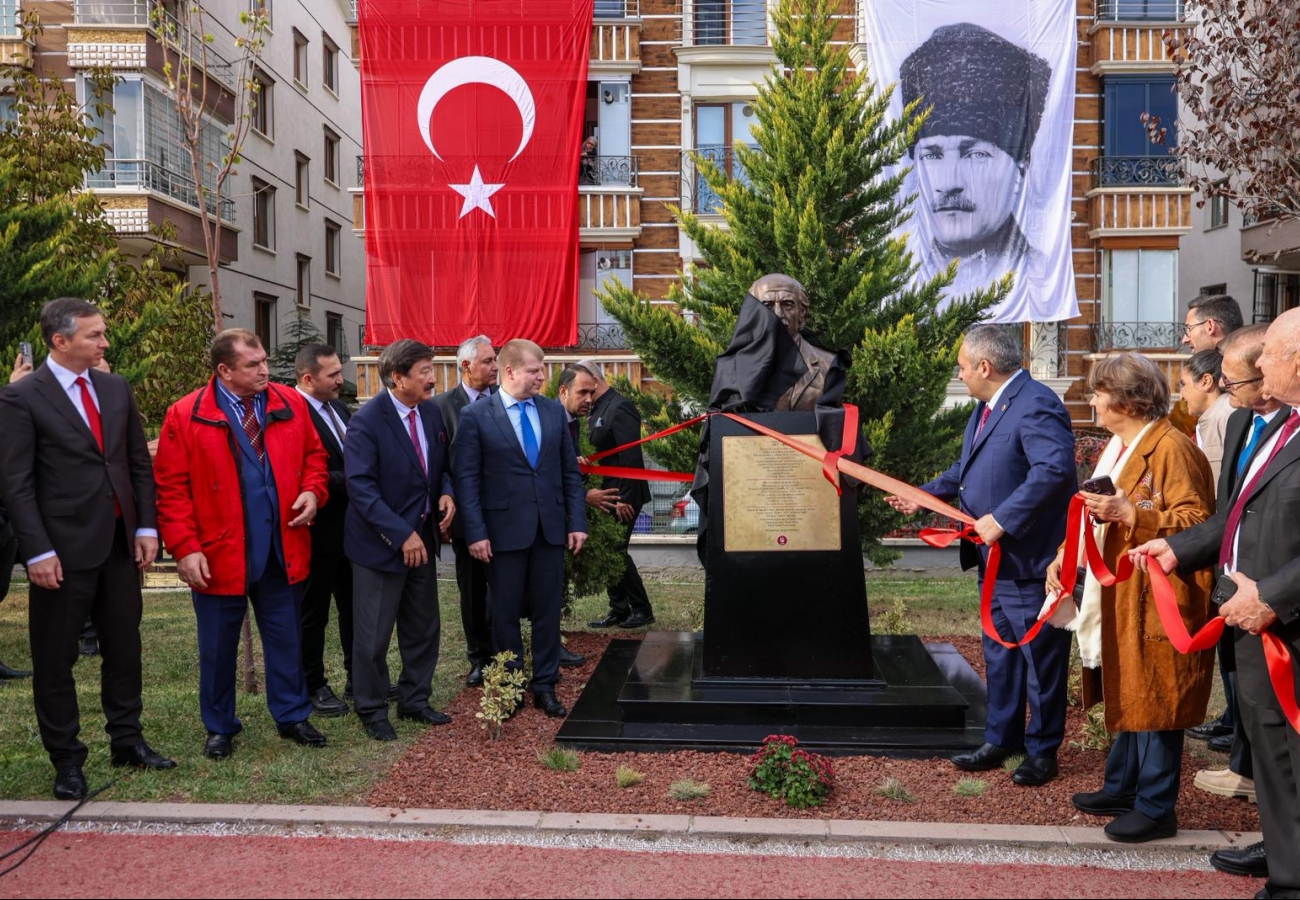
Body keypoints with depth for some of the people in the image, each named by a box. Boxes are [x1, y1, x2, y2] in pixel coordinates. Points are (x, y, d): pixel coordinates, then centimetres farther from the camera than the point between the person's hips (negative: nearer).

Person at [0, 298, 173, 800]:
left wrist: (146, 527, 3)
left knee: (124, 646, 14)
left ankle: (126, 741, 29)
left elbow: (139, 464, 11)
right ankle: (66, 760, 20)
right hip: (64, 550, -5)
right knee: (55, 659, 7)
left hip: (120, 544, 5)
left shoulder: (117, 389, 8)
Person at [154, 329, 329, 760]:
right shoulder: (185, 416, -10)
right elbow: (171, 489, -9)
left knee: (285, 638, 14)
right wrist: (185, 548, -15)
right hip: (219, 555, -3)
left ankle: (292, 716, 30)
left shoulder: (290, 403, 1)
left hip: (282, 551, 3)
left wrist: (313, 491, -7)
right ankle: (219, 727, 29)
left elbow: (313, 454, 12)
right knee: (218, 646, 11)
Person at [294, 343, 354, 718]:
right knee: (313, 613, 9)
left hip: (351, 527, 8)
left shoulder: (340, 409, 8)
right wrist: (353, 481, -24)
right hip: (319, 532, -8)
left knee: (354, 606, 18)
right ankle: (314, 687, 23)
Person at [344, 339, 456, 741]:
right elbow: (361, 487, -21)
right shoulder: (367, 421, -18)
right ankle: (372, 710, 23)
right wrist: (402, 534, -24)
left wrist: (446, 493, -7)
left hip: (423, 538, 7)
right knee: (373, 634, 5)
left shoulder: (432, 411, 2)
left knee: (424, 628, 16)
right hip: (382, 542, -7)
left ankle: (414, 700, 33)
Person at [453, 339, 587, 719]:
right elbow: (466, 478, -7)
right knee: (506, 613, 9)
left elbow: (570, 470, 9)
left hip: (550, 528, 4)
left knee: (547, 611, 9)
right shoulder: (475, 415, -6)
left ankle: (544, 687, 21)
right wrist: (476, 532, -13)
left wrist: (577, 521, 3)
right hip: (505, 530, -3)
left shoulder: (554, 411, 7)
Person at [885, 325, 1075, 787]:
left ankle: (1042, 750, 19)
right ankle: (1001, 739, 31)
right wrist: (924, 495, 22)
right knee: (998, 652, 18)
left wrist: (1003, 519, -32)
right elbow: (967, 468, 24)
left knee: (1039, 656, 5)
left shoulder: (1035, 405, -20)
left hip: (1030, 560, -10)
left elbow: (1054, 468, -32)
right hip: (995, 558, 10)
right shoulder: (987, 407, 12)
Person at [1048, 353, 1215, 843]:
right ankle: (1121, 788, 31)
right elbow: (1098, 513, 20)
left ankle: (1155, 808, 11)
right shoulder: (1119, 448, 14)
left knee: (1153, 702, 0)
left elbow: (1197, 522, -22)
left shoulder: (1171, 448, -16)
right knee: (1127, 694, 19)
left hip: (1158, 600, -10)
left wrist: (1131, 515, -27)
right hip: (1120, 595, 10)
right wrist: (1065, 555, 8)